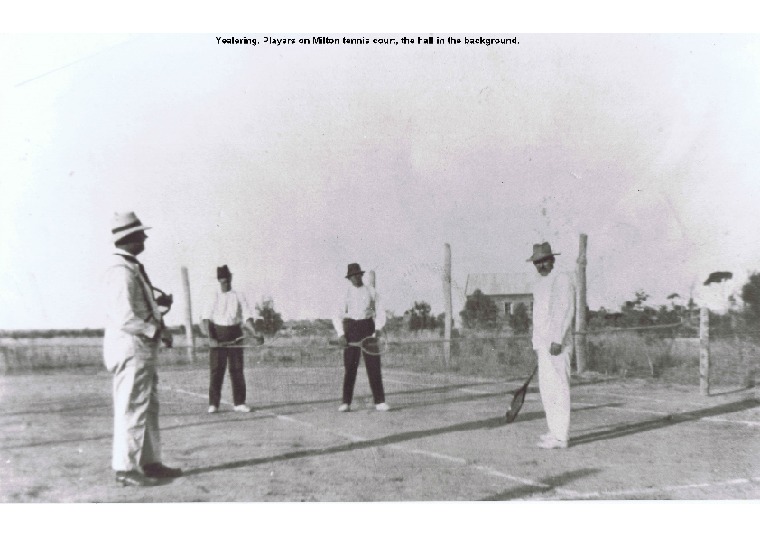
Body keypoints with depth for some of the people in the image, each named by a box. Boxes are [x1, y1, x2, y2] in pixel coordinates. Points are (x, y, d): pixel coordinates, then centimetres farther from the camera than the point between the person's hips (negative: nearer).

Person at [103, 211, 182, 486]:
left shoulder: (133, 268, 15)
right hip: (130, 350, -10)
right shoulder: (121, 271, -16)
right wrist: (158, 330, -18)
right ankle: (126, 469, 5)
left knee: (148, 408, 16)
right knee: (131, 409, -4)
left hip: (143, 351, 10)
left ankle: (150, 462, 25)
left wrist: (160, 303, 10)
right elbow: (124, 318, -23)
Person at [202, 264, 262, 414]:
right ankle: (213, 404, 0)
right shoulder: (214, 297, 3)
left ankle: (239, 403, 10)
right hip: (217, 335, -2)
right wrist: (210, 337, -19)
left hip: (235, 335, 2)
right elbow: (206, 319, -4)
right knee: (216, 370, -3)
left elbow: (247, 317, 0)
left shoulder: (239, 296, 7)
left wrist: (255, 334, -16)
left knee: (237, 369, 4)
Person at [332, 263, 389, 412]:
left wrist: (378, 328, -8)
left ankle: (380, 402, 1)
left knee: (374, 366, -3)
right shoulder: (346, 293, 3)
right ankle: (346, 403, 5)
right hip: (351, 329, -1)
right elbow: (338, 317, 1)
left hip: (368, 328, 1)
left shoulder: (371, 291, 6)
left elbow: (380, 313, 8)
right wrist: (341, 335, -12)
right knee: (350, 367, -1)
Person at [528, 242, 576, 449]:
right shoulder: (539, 285, 19)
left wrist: (557, 340, -23)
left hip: (557, 343, -9)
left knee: (558, 387, -9)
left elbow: (566, 311, -16)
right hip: (542, 344, 9)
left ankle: (560, 437, -6)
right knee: (546, 387, 12)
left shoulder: (562, 280, -8)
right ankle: (556, 431, 20)